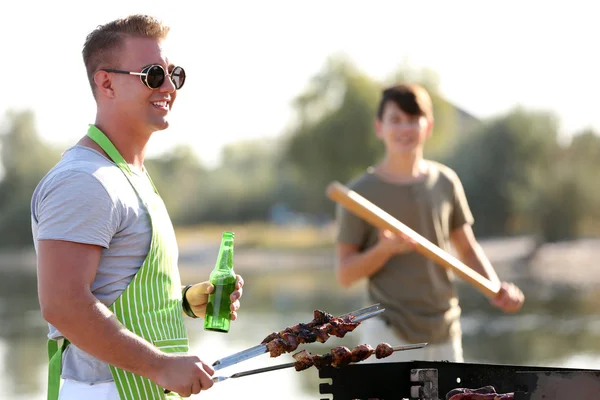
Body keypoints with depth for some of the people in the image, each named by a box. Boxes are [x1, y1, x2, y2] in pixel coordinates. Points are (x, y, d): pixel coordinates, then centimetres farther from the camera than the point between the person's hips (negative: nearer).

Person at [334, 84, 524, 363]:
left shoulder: (445, 182, 5)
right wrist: (385, 249, -23)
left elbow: (467, 249, 13)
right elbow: (344, 274, -6)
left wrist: (495, 288, -4)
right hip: (388, 333, -5)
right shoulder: (360, 192, -6)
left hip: (445, 332, 5)